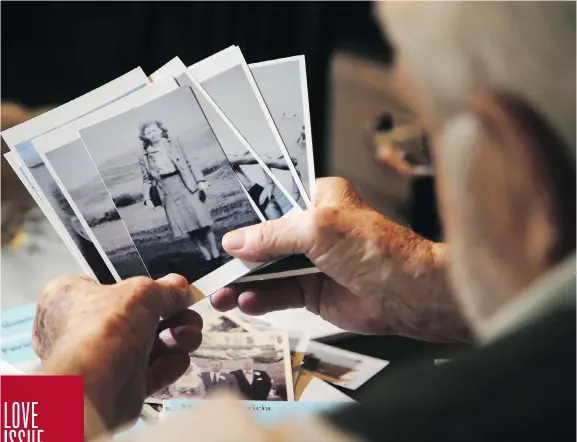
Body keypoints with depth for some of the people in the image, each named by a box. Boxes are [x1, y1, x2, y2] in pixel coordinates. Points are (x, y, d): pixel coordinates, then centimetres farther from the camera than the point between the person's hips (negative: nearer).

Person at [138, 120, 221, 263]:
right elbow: (146, 179, 10)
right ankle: (207, 257, 4)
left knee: (202, 222, -4)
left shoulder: (173, 143, 6)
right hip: (168, 192, 0)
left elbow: (188, 163, 7)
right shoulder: (144, 156, 6)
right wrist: (148, 198, -2)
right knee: (188, 226, -2)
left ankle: (216, 255, 1)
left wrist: (200, 181, -1)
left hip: (186, 186, 0)